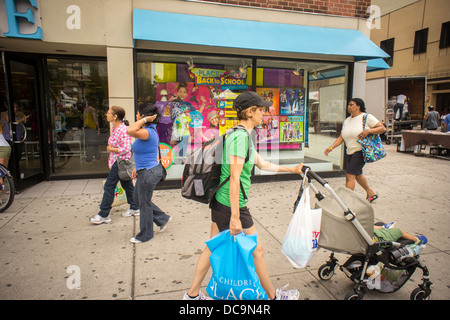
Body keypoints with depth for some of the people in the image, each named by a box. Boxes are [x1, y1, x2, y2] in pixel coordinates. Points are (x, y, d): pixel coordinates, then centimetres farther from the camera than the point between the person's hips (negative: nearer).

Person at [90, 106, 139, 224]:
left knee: (109, 186, -4)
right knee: (127, 185, 16)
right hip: (116, 161, 10)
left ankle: (104, 215, 7)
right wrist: (110, 148, 8)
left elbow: (126, 149, -25)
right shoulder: (114, 128, 9)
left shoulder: (123, 130, -21)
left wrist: (110, 149, -15)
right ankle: (134, 208, 28)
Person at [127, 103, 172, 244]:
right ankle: (163, 218, 33)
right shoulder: (149, 130, 9)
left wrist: (143, 120, -29)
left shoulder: (147, 132, -23)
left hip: (148, 172, -10)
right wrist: (137, 168, 22)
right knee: (138, 199, 24)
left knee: (144, 203, 6)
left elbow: (130, 131, -43)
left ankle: (145, 235, 26)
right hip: (146, 170, 10)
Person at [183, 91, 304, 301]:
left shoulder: (244, 135, 13)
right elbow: (234, 178, -23)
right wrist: (235, 217, -23)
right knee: (256, 250, 9)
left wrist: (292, 170, 27)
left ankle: (193, 294, 32)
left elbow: (261, 164, 22)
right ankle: (273, 295, 31)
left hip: (220, 202, 10)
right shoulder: (240, 136, -19)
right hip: (231, 205, -10)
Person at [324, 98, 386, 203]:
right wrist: (331, 147, -3)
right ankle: (370, 193, 43)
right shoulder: (347, 121, 12)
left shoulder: (367, 117, -7)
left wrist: (368, 131, -25)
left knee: (350, 175, -14)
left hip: (361, 150, -8)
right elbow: (341, 137, 10)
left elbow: (383, 128, -9)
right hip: (351, 152, 8)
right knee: (357, 175, 22)